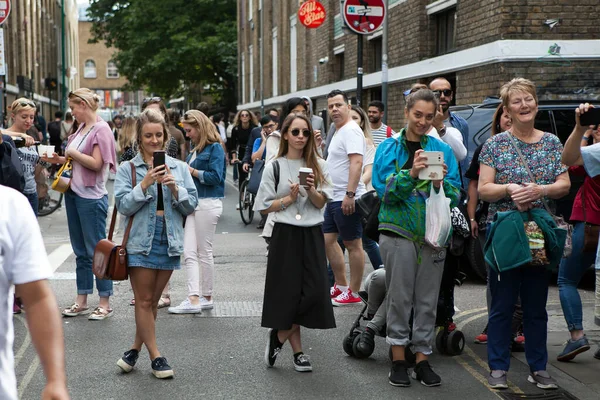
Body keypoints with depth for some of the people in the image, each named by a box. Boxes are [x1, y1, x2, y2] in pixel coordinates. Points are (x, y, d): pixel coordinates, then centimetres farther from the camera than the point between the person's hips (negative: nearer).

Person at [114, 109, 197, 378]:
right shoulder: (128, 169, 0)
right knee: (144, 301, 0)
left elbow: (191, 205, 3)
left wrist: (175, 188, -13)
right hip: (141, 241, -3)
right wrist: (145, 183, -18)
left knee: (153, 301, 11)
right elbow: (124, 205, -9)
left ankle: (136, 348, 25)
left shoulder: (179, 168, 7)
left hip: (169, 241, 3)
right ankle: (155, 356, 9)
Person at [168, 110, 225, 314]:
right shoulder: (196, 150, 17)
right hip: (194, 203, 8)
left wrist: (192, 171, -10)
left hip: (208, 204, -8)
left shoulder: (215, 148, -7)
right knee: (189, 253, -1)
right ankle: (194, 299, -3)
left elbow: (215, 177, -16)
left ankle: (207, 297, 14)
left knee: (204, 252, 2)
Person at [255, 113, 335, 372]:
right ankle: (297, 351, 12)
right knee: (290, 294, -1)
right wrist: (289, 198, -11)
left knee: (314, 291, -5)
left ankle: (278, 336, 13)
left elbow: (321, 203, 3)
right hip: (286, 235, -3)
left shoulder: (318, 166, 8)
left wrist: (311, 190, -16)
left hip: (312, 235, 3)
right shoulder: (274, 167, 1)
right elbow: (264, 207, 0)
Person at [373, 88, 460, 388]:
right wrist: (410, 174, -24)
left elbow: (455, 195, 2)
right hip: (398, 230, -2)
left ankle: (422, 359, 16)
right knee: (400, 297, 1)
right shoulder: (390, 148, 2)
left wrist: (440, 184, -19)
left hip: (432, 232, 2)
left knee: (427, 299, 6)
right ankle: (398, 360, 12)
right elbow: (384, 189, -9)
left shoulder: (442, 149, 7)